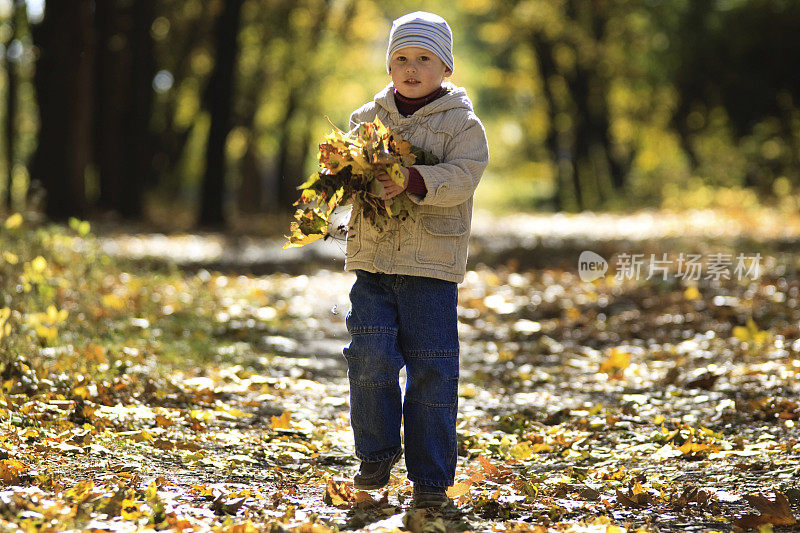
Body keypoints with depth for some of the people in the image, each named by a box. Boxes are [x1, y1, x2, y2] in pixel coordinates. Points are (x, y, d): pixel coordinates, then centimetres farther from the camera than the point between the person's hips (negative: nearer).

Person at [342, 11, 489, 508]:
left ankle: (431, 476, 10)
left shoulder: (462, 123, 0)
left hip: (432, 264, -3)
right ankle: (377, 455, 15)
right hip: (372, 259, 3)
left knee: (431, 369, -1)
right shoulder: (367, 117, 11)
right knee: (371, 356, -7)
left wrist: (414, 180, -30)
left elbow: (461, 178, -13)